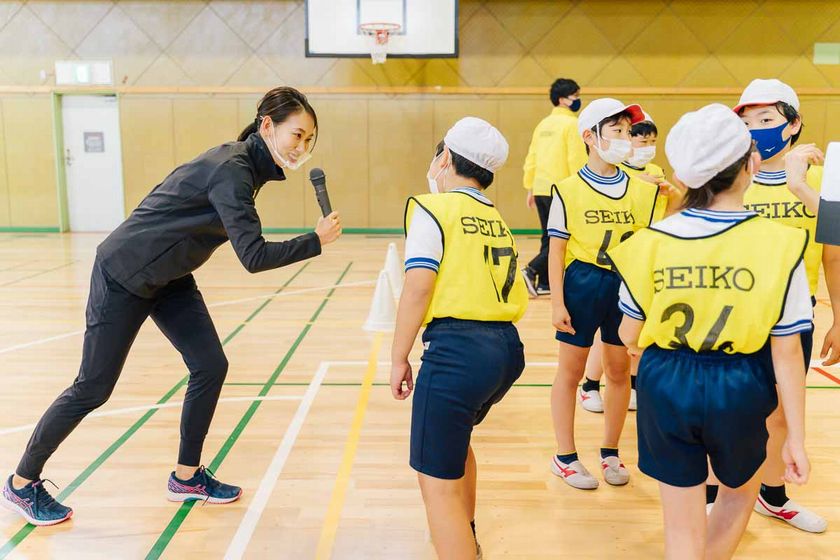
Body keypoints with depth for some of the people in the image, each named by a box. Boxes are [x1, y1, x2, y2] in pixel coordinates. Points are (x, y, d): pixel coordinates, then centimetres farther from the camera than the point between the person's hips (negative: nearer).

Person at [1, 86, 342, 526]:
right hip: (124, 275, -9)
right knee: (93, 388, 2)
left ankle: (186, 477, 19)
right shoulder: (231, 171, -27)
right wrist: (317, 240, -27)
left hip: (169, 278, 9)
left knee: (210, 367, 3)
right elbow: (254, 256, -34)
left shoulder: (246, 163, 1)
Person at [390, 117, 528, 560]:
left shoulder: (433, 207, -2)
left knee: (438, 484, 1)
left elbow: (418, 286, -12)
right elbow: (518, 294, 12)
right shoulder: (496, 218, 19)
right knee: (454, 434, 34)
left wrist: (398, 358, -6)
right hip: (508, 348, 9)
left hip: (458, 349, -9)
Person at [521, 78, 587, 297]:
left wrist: (530, 188, 18)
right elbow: (577, 159, -14)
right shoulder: (571, 124, -8)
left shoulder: (543, 124, 14)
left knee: (549, 237, 14)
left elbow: (531, 157, 14)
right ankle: (532, 271, -13)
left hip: (541, 189, 8)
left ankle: (544, 283, 15)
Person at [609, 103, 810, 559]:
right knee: (740, 491, 32)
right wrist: (796, 437, 1)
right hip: (737, 389, 0)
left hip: (666, 385, 1)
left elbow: (630, 337, -2)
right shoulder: (779, 244, -13)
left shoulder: (652, 240, -10)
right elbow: (786, 353, -9)